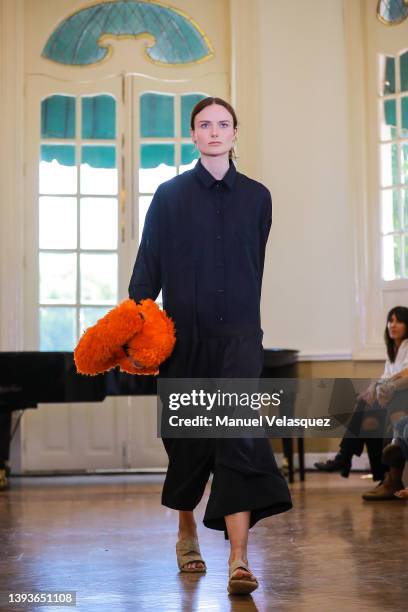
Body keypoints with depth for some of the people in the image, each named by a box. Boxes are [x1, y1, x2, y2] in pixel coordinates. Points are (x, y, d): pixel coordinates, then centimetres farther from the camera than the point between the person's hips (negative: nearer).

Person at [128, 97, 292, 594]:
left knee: (239, 435, -14)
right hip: (184, 334, 0)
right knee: (188, 439, 9)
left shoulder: (256, 197, 10)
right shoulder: (170, 195, 5)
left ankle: (239, 560, -18)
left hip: (237, 333, 0)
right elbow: (149, 263, 1)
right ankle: (186, 532, 33)